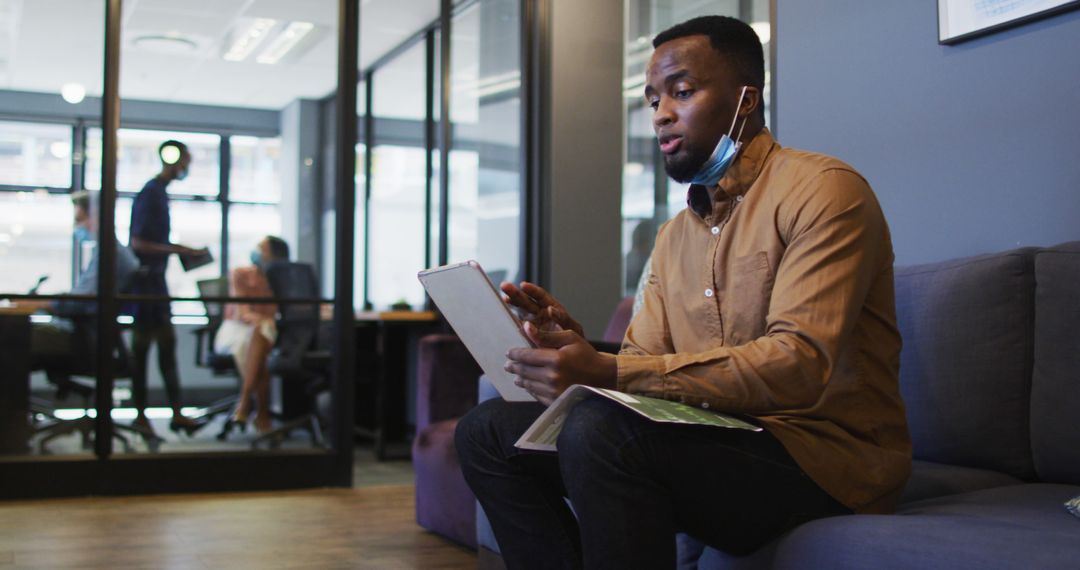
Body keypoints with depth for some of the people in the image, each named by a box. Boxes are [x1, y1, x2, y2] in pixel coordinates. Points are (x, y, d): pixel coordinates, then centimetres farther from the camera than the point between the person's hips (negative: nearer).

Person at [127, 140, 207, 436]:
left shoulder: (160, 192, 14)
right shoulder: (150, 194, -16)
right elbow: (138, 243, -21)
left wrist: (184, 251, 16)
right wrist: (176, 250, -21)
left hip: (156, 278, 10)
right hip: (145, 279, -10)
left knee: (167, 344, 8)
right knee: (141, 347, -2)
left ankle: (177, 414, 11)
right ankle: (141, 416, 7)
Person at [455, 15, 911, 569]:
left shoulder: (822, 190, -9)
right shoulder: (674, 236, 17)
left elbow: (801, 364, -22)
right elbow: (642, 365, 11)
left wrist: (609, 374, -29)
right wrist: (576, 348, -13)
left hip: (827, 452, -7)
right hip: (717, 436, 8)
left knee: (599, 427, -32)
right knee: (487, 430, -2)